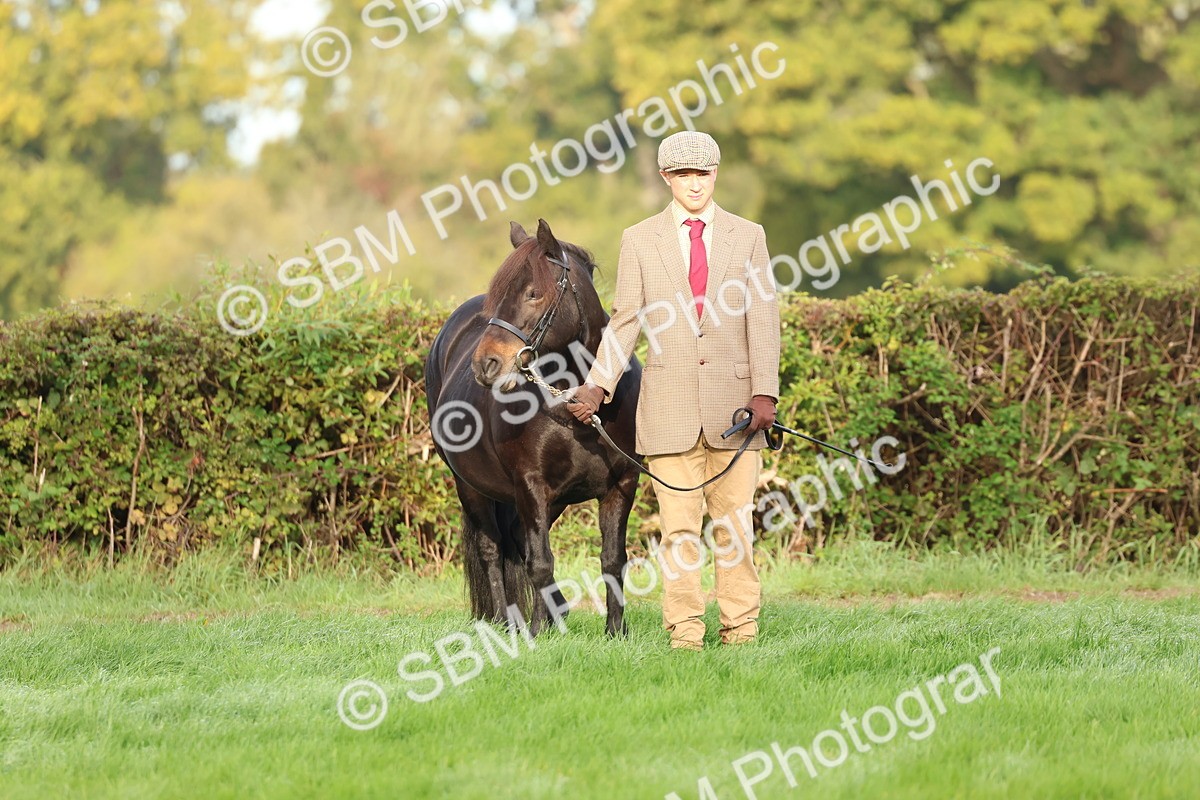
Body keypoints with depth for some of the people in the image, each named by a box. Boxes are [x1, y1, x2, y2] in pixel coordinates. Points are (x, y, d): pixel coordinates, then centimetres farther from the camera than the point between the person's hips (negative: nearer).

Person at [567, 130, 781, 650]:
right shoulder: (639, 241, 8)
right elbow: (624, 322, 7)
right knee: (679, 527, -2)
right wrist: (596, 386, -6)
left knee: (736, 523, 2)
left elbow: (763, 319, 3)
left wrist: (764, 393, -8)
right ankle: (684, 630, 1)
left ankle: (740, 627, 8)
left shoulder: (748, 237, 8)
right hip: (670, 406, 0)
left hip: (733, 402, 0)